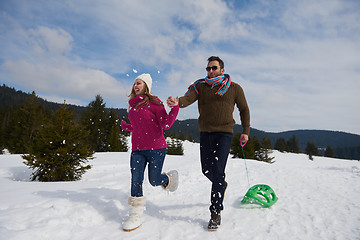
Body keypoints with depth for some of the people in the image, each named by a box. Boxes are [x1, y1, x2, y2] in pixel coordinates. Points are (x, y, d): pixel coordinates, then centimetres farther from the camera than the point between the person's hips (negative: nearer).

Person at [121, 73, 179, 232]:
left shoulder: (154, 102, -7)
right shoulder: (133, 104, 13)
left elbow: (166, 124, -13)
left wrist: (175, 108, -25)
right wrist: (125, 126, 33)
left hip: (156, 148, -5)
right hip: (137, 149, 5)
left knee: (154, 180, 1)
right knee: (136, 181, 0)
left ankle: (169, 178, 36)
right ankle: (136, 216, 13)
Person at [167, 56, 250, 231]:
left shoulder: (234, 88, 3)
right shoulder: (200, 86, 5)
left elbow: (244, 109, 13)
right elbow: (188, 98, -14)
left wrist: (245, 131, 9)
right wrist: (177, 102, -37)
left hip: (224, 133, -3)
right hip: (205, 133, 3)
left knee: (217, 171, -11)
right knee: (207, 170, 11)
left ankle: (216, 212, 3)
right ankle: (221, 186, 45)